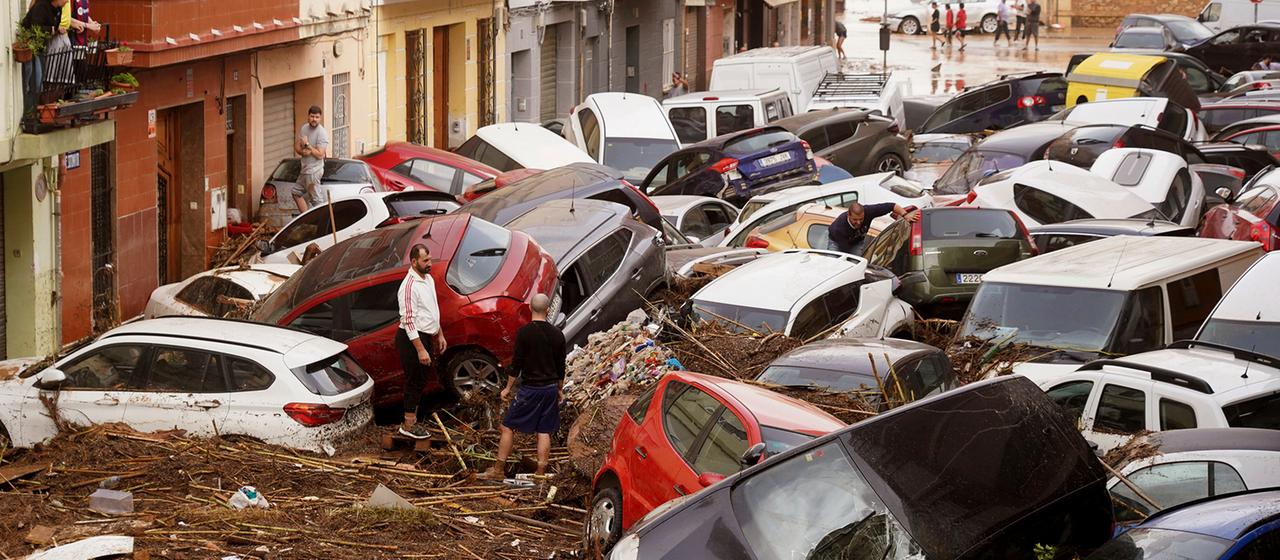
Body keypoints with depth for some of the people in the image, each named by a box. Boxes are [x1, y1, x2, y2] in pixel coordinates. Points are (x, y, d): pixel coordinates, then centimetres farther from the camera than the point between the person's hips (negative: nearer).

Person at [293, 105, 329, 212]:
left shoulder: (322, 133, -16)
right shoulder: (304, 128, 6)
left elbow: (320, 155, -20)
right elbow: (297, 146, 9)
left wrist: (307, 145, -18)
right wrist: (302, 151, -12)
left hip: (314, 170, -9)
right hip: (305, 169, 9)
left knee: (315, 199, -6)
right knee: (297, 193, 16)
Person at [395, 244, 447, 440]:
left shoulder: (429, 280, 8)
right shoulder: (409, 286, -23)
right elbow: (409, 320, -25)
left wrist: (440, 335, 21)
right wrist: (420, 349, -26)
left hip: (426, 337, 9)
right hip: (412, 338, -9)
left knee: (420, 381, 17)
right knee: (414, 381, -2)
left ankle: (413, 421, 28)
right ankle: (408, 425, 8)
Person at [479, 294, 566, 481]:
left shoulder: (524, 332, -13)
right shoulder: (557, 335, 1)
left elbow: (517, 363, -10)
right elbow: (561, 366, 8)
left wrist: (508, 387, 1)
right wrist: (560, 389, 20)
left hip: (530, 388, -4)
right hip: (550, 388, 4)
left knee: (508, 427, 5)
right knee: (544, 432, 9)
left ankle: (498, 470, 7)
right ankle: (541, 472, 10)